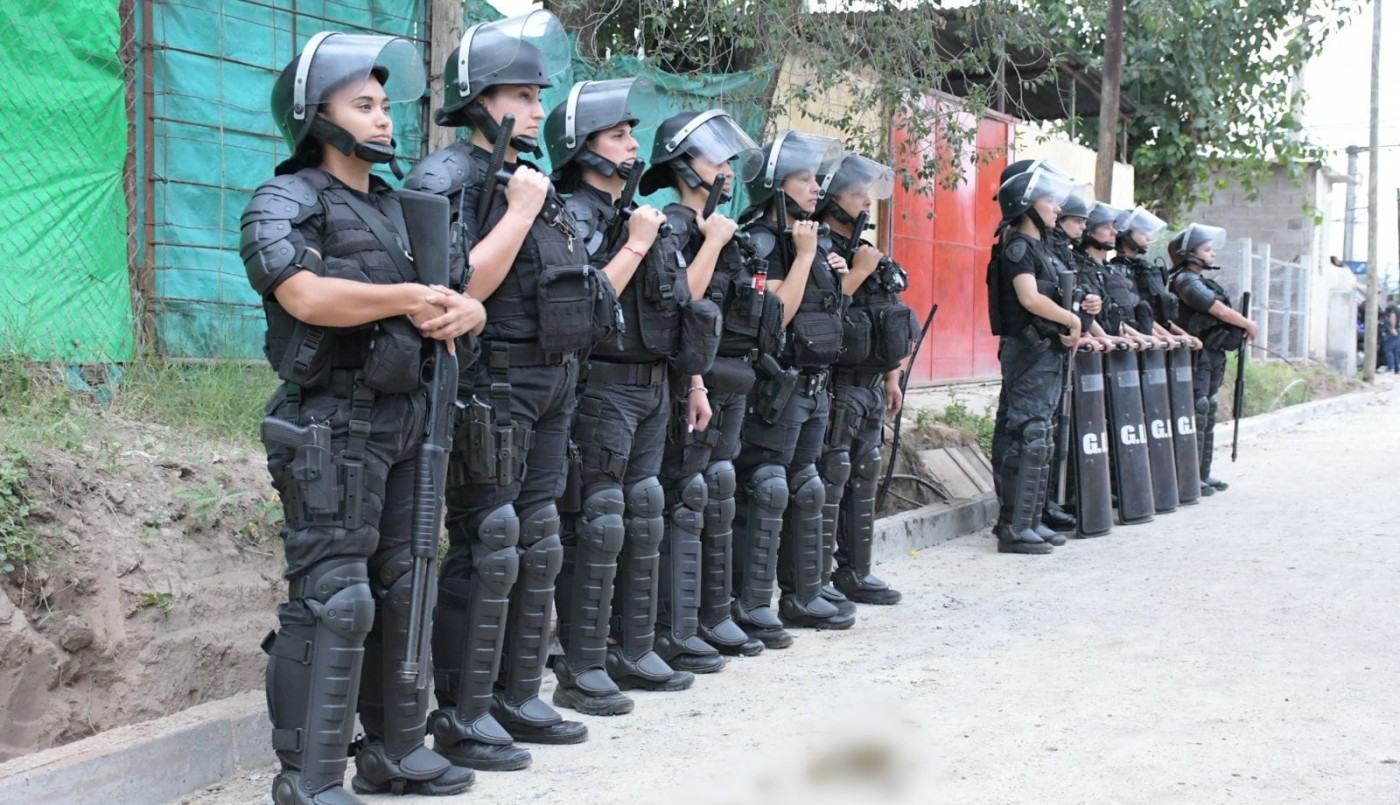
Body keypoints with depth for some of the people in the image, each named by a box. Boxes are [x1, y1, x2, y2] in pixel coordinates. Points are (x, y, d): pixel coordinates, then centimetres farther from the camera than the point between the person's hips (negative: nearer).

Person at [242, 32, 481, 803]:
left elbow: (464, 296, 17)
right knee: (333, 601, -10)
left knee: (400, 592, 13)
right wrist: (409, 298, -13)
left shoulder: (397, 209, 18)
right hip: (333, 426, -8)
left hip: (404, 421, 8)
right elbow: (308, 295, -24)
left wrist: (461, 310, -8)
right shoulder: (285, 203, -6)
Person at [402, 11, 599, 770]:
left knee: (536, 547, 12)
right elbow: (460, 289, -21)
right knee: (484, 552, -5)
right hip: (493, 388, -8)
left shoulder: (530, 180, 16)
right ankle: (461, 716, 4)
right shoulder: (446, 179, -9)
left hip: (550, 384, 9)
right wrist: (520, 211, -18)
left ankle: (516, 699, 22)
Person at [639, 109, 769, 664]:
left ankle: (713, 617, 22)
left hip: (729, 383, 9)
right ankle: (673, 633, -3)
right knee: (683, 501, -7)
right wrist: (713, 242, -16)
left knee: (717, 498, 13)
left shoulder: (717, 229, 18)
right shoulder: (673, 227, -9)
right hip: (692, 382, -9)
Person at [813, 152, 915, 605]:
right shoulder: (820, 249, -10)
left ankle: (855, 574, 20)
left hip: (870, 384, 9)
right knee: (830, 478, -8)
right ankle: (816, 581, -4)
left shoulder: (864, 249, 18)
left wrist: (891, 377, 22)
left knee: (864, 478, 12)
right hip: (836, 384, -9)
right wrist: (859, 272, -18)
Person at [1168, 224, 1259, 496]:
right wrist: (1249, 325, -4)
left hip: (1212, 358, 10)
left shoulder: (1200, 280, 18)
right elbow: (1220, 311, -15)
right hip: (1197, 357, -10)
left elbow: (1221, 313, 15)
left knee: (1208, 416, 13)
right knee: (1197, 417, -9)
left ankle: (1203, 474, 18)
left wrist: (1242, 329, 0)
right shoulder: (1186, 281, -13)